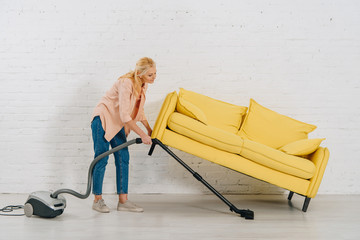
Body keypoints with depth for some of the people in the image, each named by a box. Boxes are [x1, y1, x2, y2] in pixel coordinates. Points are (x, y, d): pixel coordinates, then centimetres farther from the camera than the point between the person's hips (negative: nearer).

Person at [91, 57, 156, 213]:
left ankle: (123, 201, 5)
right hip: (103, 118, -8)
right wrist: (142, 135, -27)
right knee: (101, 159, -5)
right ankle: (97, 200, 9)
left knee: (123, 158, 1)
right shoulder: (126, 83, -28)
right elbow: (125, 116, -30)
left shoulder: (143, 85, -1)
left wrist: (149, 129, 6)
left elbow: (139, 111, 13)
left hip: (117, 123, 8)